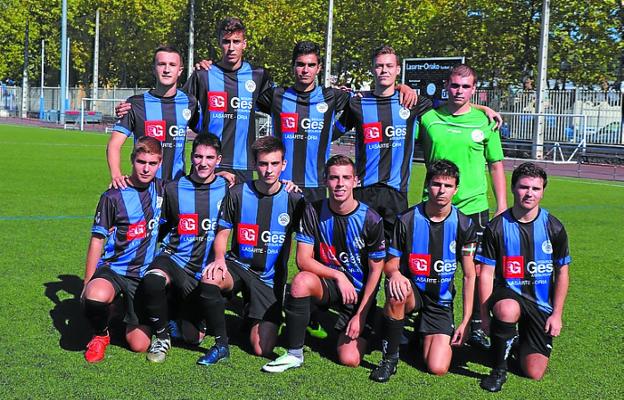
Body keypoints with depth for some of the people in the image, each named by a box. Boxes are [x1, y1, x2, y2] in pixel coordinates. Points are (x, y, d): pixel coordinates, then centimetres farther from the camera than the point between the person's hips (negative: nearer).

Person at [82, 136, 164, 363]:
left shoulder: (160, 189, 2)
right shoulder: (113, 197, -9)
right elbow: (97, 240, -5)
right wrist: (87, 284, -8)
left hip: (144, 274, 3)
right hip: (113, 268, -3)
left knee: (139, 345, -5)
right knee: (96, 296, -39)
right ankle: (100, 335, -5)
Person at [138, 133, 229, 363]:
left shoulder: (227, 189, 0)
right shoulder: (174, 189, 3)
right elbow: (161, 228, 13)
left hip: (206, 273, 0)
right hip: (175, 260, 0)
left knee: (192, 338, -3)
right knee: (152, 281, -36)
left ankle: (189, 308, 33)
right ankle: (161, 335, -9)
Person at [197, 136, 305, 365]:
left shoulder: (293, 200, -4)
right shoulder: (238, 194, -4)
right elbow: (223, 233, 2)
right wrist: (219, 258, -16)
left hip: (270, 278, 0)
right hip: (238, 266, 0)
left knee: (262, 349, -8)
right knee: (210, 279, -37)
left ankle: (254, 318, 28)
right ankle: (221, 344, -16)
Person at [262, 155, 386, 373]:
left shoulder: (371, 220, -12)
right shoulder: (314, 212, -8)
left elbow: (375, 271, -6)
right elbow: (303, 260, -10)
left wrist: (360, 315, -9)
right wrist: (338, 275, -23)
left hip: (359, 292, -1)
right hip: (326, 284, 1)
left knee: (350, 360, -15)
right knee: (301, 281, -34)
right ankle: (294, 354, -20)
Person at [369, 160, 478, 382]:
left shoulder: (464, 226, -5)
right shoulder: (407, 220, -8)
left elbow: (469, 276, 1)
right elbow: (390, 263, -1)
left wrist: (466, 321, -4)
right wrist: (394, 273, -28)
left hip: (441, 301, 1)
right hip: (411, 290, -1)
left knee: (437, 368, -13)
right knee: (397, 293, -40)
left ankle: (428, 336, 24)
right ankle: (390, 357, -17)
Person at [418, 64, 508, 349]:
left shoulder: (485, 121, 3)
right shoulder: (428, 117, 3)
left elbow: (496, 165, 8)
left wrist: (502, 206, 5)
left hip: (473, 206, 0)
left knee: (476, 270, 3)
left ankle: (475, 328, 16)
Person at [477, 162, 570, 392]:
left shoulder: (554, 228, -3)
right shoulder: (497, 227, -7)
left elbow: (562, 273, 5)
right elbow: (486, 273, -5)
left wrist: (557, 315, 1)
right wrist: (485, 315, -10)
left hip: (541, 304, 2)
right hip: (508, 294, -2)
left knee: (534, 373, -5)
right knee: (507, 310, -41)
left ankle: (524, 342, 31)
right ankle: (499, 369, -17)